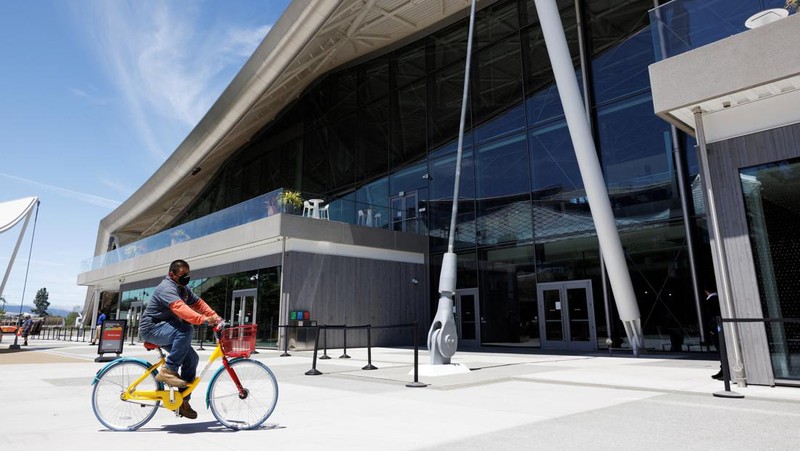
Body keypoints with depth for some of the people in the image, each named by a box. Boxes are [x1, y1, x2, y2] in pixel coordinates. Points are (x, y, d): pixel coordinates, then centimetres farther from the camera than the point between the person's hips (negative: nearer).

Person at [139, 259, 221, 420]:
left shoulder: (184, 289, 11)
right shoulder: (167, 288, -20)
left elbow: (198, 303, 6)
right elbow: (179, 307, -37)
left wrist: (216, 317, -10)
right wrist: (202, 319, -49)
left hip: (166, 329, 9)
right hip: (151, 328, -9)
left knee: (191, 358, -4)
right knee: (186, 330, -34)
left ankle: (183, 401, 5)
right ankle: (168, 370, -25)